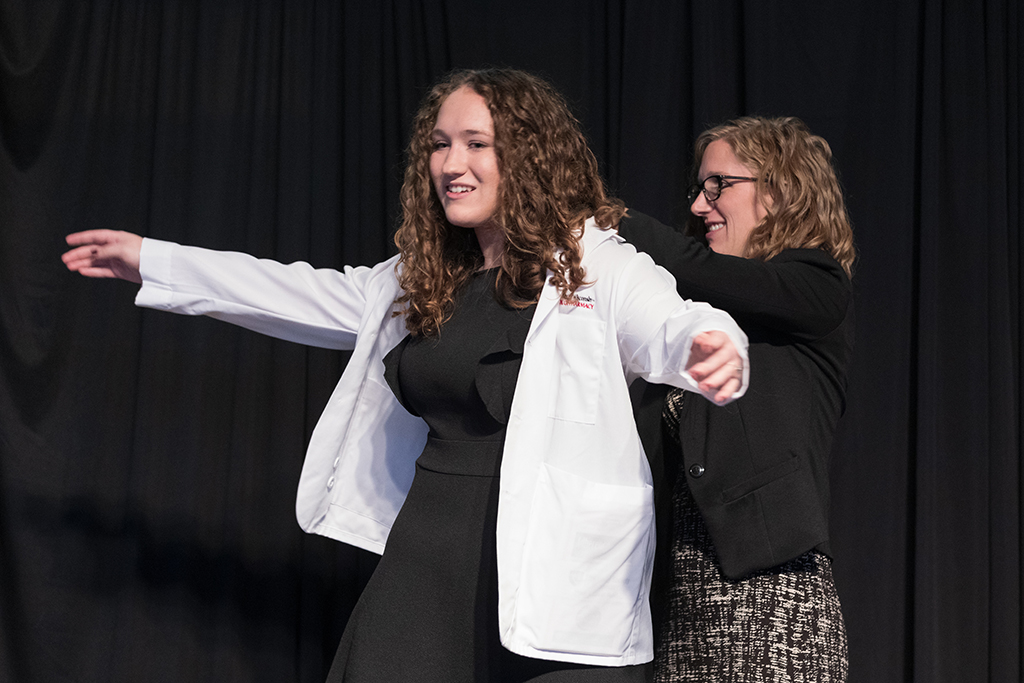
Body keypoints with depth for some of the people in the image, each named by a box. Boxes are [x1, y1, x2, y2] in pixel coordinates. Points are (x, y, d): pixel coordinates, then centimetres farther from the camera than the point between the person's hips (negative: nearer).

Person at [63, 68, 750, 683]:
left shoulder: (597, 264, -8)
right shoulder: (423, 278, 14)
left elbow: (671, 324, -25)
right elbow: (308, 296, 25)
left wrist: (712, 351, -52)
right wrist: (150, 261, 30)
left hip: (553, 560, -6)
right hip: (430, 551, 6)